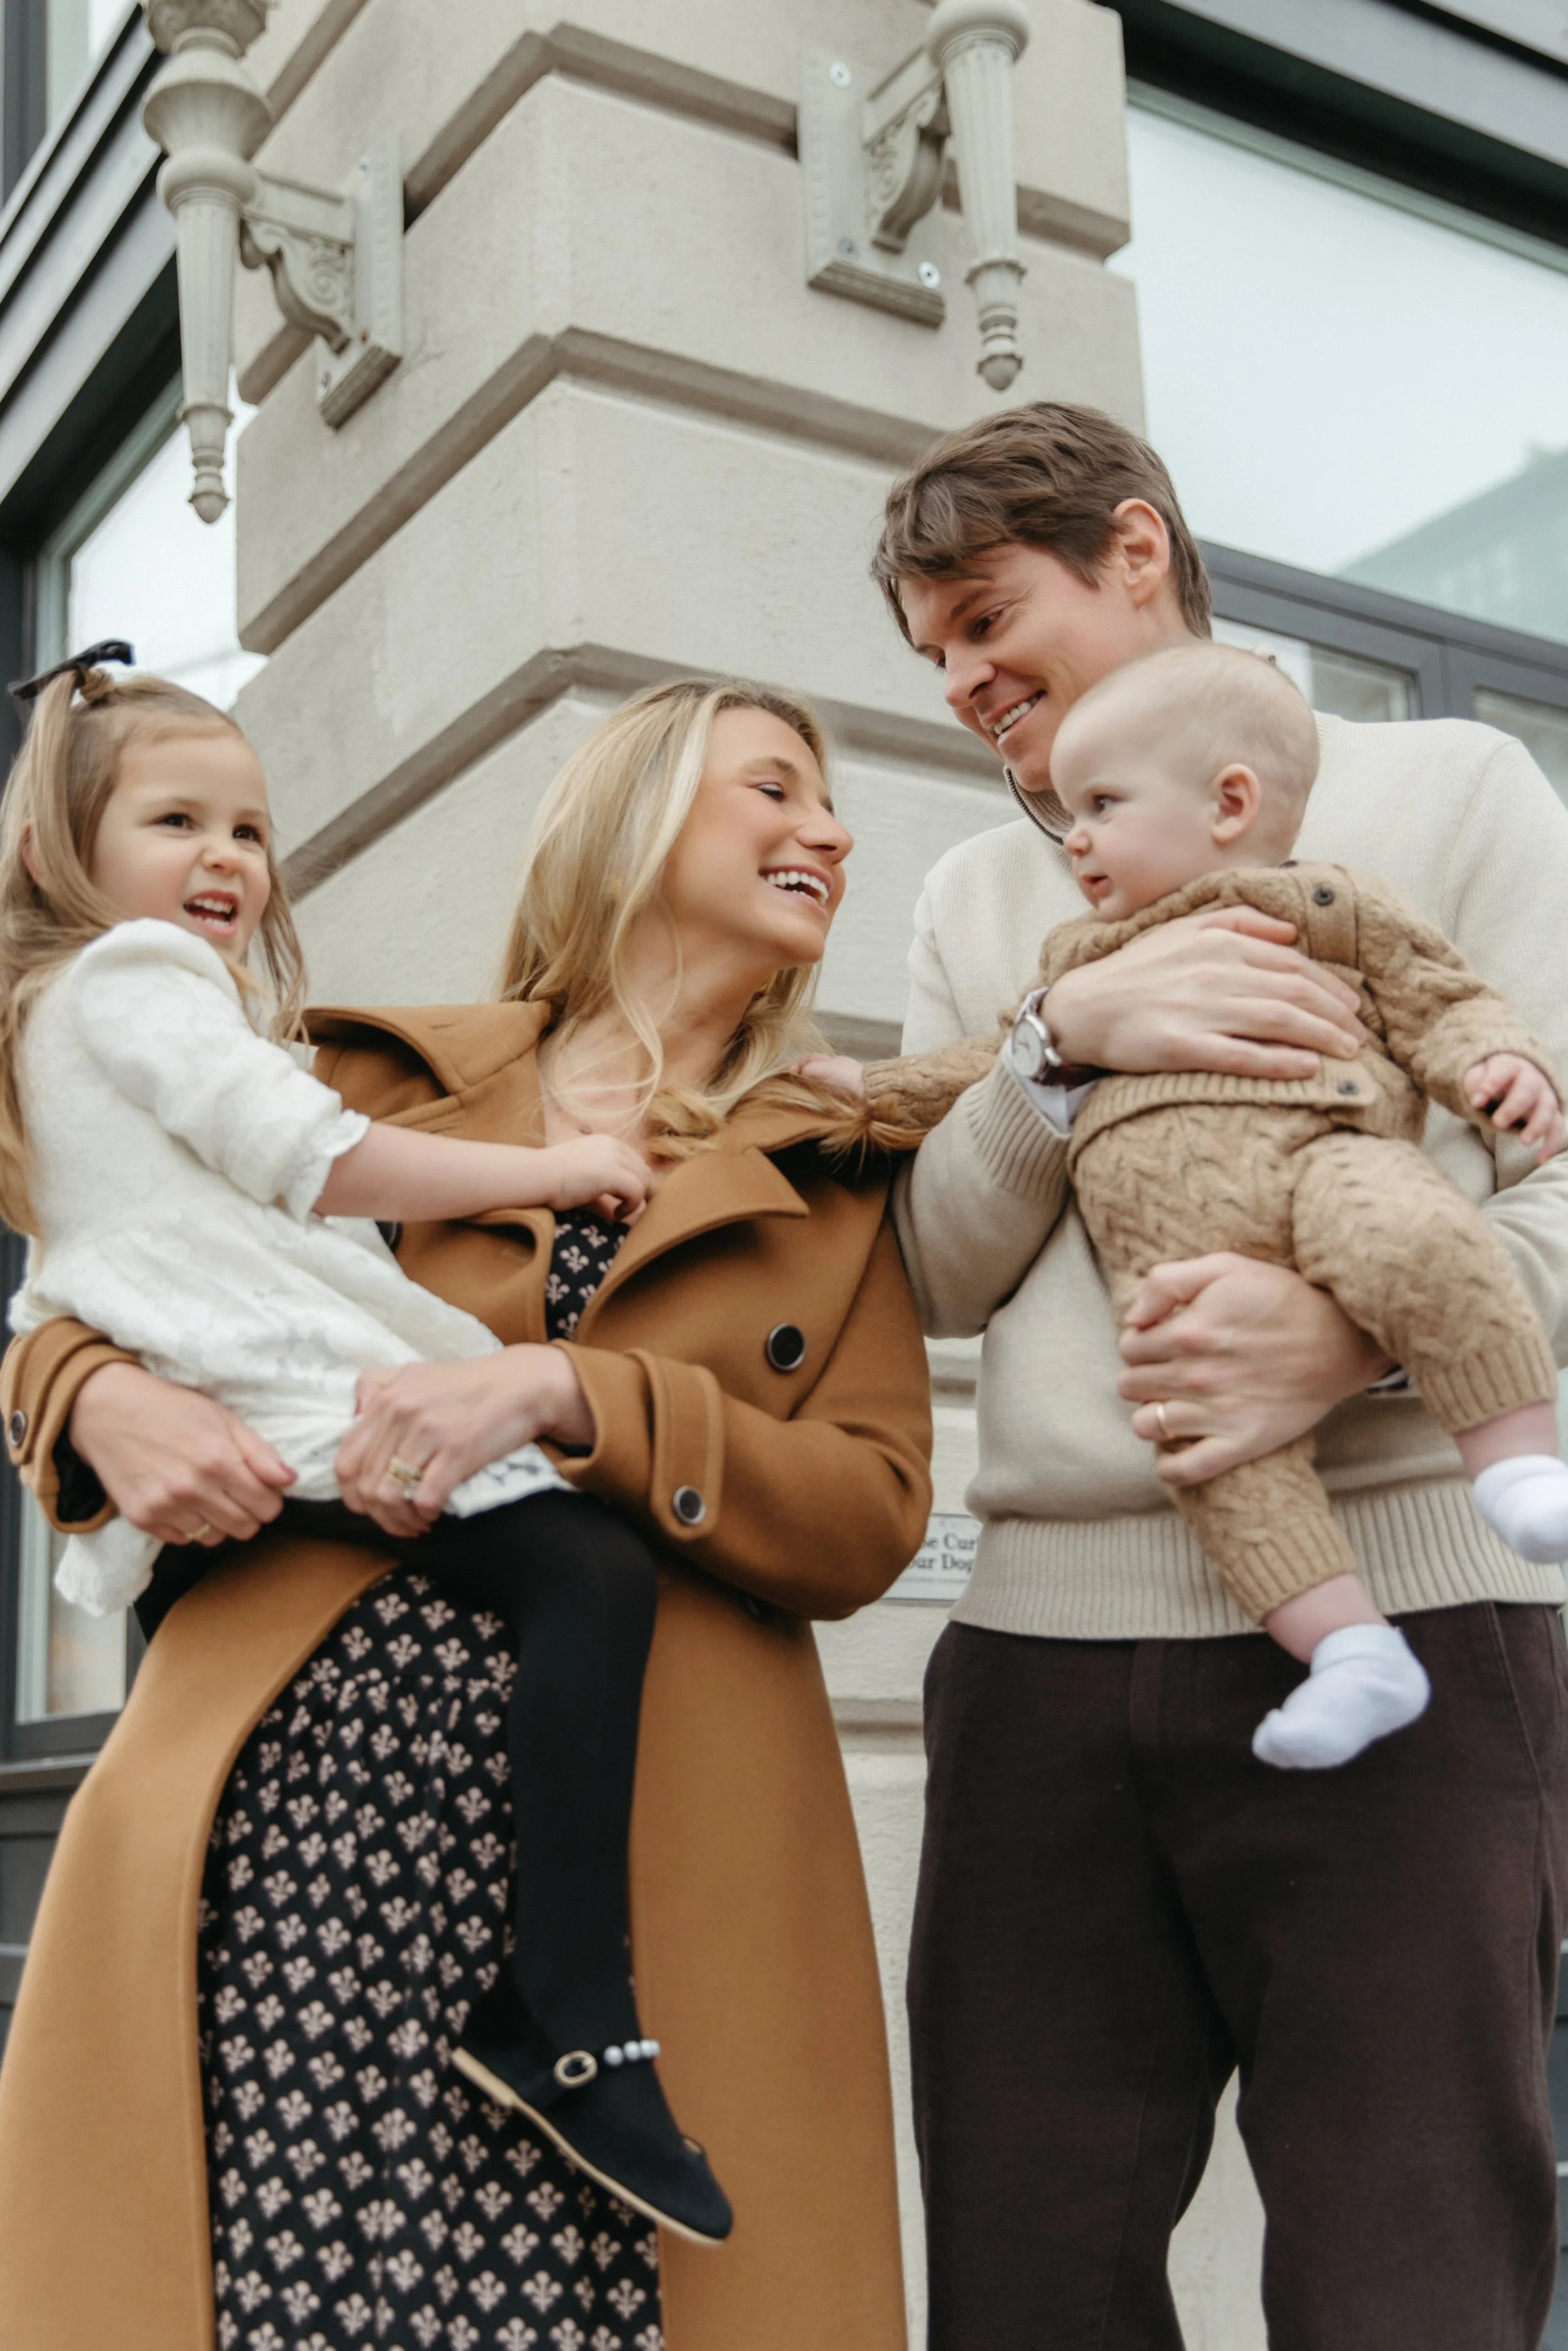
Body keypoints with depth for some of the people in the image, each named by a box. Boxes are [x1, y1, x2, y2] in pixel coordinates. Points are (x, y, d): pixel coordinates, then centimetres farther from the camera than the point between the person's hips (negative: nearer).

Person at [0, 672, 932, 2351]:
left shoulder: (839, 1187, 15)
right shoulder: (376, 1082, 16)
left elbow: (868, 1520, 2)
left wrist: (568, 1395, -12)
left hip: (637, 1864, 0)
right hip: (289, 1793, 1)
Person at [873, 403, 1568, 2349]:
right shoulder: (973, 899, 20)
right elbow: (944, 1273, 12)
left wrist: (1354, 1327, -20)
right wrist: (1068, 1041, -5)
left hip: (1402, 1622, -3)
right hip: (1044, 1635, 4)